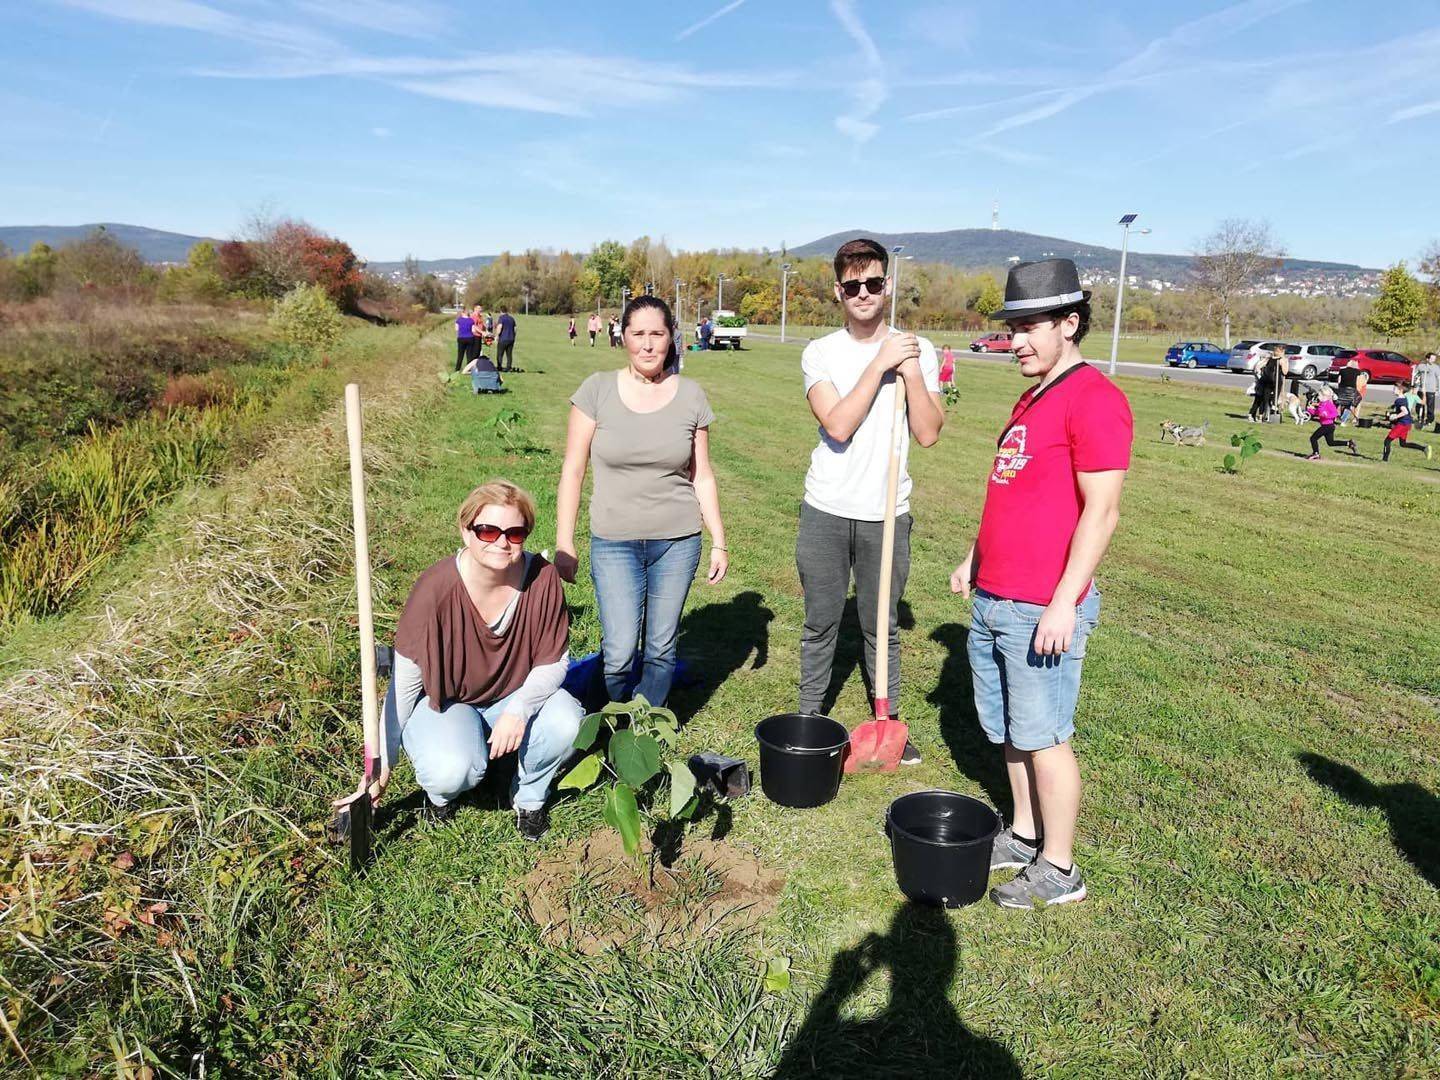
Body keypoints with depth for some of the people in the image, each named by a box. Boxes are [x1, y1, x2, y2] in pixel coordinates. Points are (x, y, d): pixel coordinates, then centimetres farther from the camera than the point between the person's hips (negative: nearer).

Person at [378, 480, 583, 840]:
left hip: (515, 694, 3)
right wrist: (383, 764, -13)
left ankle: (529, 797, 4)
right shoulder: (436, 588, -27)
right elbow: (404, 684, -17)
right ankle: (442, 791, 8)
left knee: (566, 723, -28)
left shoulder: (542, 578, -20)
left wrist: (519, 710, -29)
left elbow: (554, 662, -10)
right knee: (453, 771, -32)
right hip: (442, 700, -2)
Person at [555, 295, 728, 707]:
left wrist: (719, 542, 6)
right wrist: (564, 543, -3)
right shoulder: (598, 389, -3)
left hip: (677, 541, 2)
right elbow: (573, 470, -1)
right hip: (614, 543, -1)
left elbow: (702, 476, 7)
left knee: (661, 650, 9)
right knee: (619, 654, -6)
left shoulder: (690, 395, 2)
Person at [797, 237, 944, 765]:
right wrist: (880, 364, -17)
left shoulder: (916, 350, 1)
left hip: (887, 514, 1)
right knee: (821, 623, 11)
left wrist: (910, 372, -17)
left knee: (881, 624, 13)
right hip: (825, 511, 0)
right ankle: (810, 717, 27)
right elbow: (838, 426, -17)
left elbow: (929, 433, -7)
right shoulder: (820, 353, -2)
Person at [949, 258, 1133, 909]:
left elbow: (1100, 512, -18)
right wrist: (974, 559, 22)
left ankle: (1058, 870, 18)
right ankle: (1024, 837, 33)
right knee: (1008, 732, 17)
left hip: (1042, 610, -9)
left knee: (1043, 738, 3)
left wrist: (1063, 603, -20)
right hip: (991, 601, 9)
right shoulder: (1031, 398, 15)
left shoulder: (1093, 398, -14)